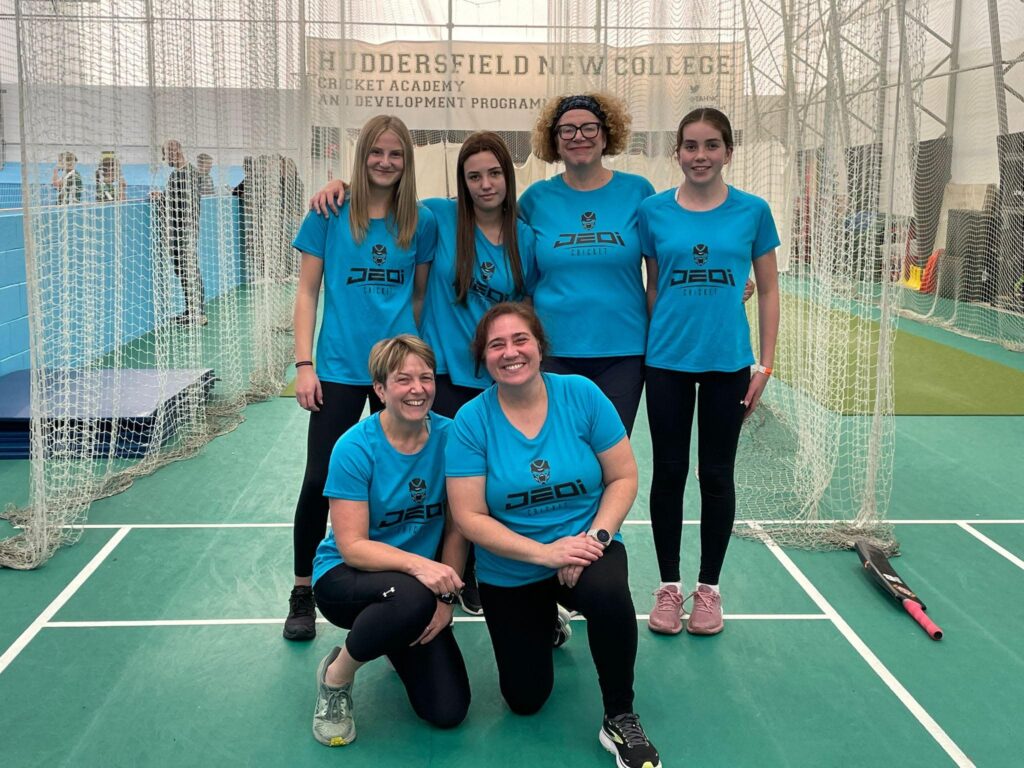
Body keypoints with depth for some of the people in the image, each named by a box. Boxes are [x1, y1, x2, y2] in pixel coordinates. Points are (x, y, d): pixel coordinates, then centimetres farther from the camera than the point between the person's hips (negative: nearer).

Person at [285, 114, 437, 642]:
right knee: (318, 481, -1)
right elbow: (307, 291, 1)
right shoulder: (330, 214, -1)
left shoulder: (421, 223, 4)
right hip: (339, 370, -1)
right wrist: (304, 365, -5)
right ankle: (303, 593, 18)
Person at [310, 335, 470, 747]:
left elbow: (457, 529, -3)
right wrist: (417, 564, -36)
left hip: (418, 586, 4)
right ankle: (336, 674, -7)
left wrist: (446, 598, -12)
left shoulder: (449, 436, -10)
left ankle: (401, 643, 28)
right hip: (344, 577, -4)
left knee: (448, 711, -6)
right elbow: (352, 547, -21)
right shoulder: (355, 448, -19)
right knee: (414, 597, -39)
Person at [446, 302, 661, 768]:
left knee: (608, 592, -38)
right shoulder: (471, 421, -14)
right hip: (509, 575, 2)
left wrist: (595, 537, -23)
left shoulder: (581, 395, -12)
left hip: (588, 549, -1)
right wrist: (547, 553, -24)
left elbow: (623, 477, -7)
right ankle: (546, 625, 44)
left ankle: (620, 719, -13)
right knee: (525, 700, 10)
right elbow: (470, 517, -15)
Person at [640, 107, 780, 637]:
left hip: (728, 362, 0)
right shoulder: (653, 211, 0)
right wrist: (644, 352, 6)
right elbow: (652, 288, 8)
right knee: (668, 473, 8)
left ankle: (709, 588, 25)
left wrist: (765, 365, 0)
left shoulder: (752, 211, -1)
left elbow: (768, 290, 4)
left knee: (717, 475, 9)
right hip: (667, 362, 1)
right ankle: (668, 587, 24)